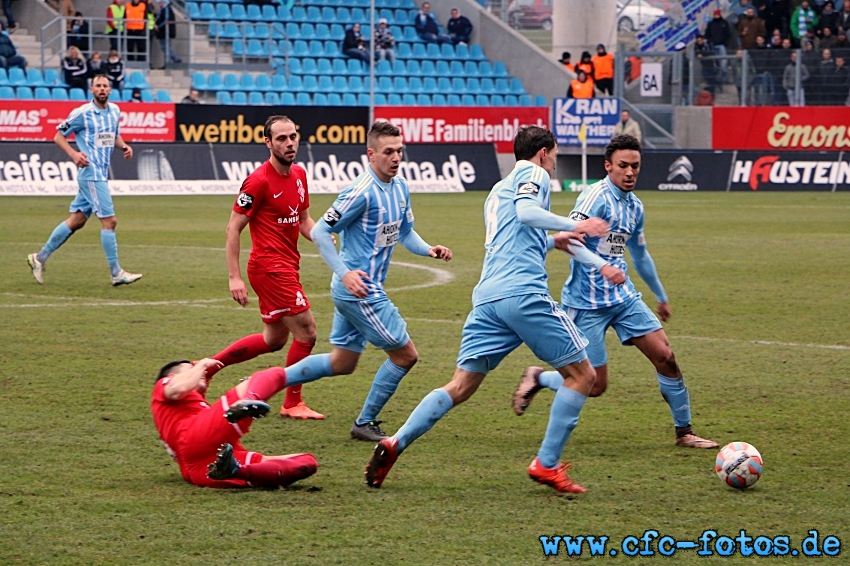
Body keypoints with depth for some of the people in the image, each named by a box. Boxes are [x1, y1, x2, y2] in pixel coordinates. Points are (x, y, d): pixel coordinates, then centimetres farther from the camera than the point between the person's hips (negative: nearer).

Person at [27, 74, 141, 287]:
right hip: (91, 172, -8)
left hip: (101, 175, 8)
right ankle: (116, 273, -6)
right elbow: (59, 136, -3)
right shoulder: (82, 113, -9)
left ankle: (40, 257, 21)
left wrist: (123, 146, 4)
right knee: (109, 220, -10)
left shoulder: (114, 111, 11)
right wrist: (74, 154, -19)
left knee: (76, 220, 11)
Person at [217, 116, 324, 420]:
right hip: (270, 266, -9)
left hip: (286, 266, 9)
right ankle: (293, 404, 7)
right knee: (306, 332, -7)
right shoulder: (259, 181, -16)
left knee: (274, 339, 18)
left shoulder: (299, 174, 8)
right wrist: (234, 277, -18)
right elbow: (233, 228, -14)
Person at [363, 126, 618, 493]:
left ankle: (395, 444, -11)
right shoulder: (533, 173, 5)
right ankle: (547, 465, -1)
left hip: (487, 297, 8)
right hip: (524, 293, -8)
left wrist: (551, 241, 47)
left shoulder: (497, 191, 30)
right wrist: (573, 226, -14)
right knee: (581, 374, 3)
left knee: (460, 386, 4)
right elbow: (525, 211, -15)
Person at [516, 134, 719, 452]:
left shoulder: (634, 206, 11)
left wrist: (661, 297, 35)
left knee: (665, 356, -2)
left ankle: (684, 432, 10)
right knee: (594, 385, -7)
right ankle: (536, 379, 20)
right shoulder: (597, 197, -14)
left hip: (623, 297, 7)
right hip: (587, 303, -7)